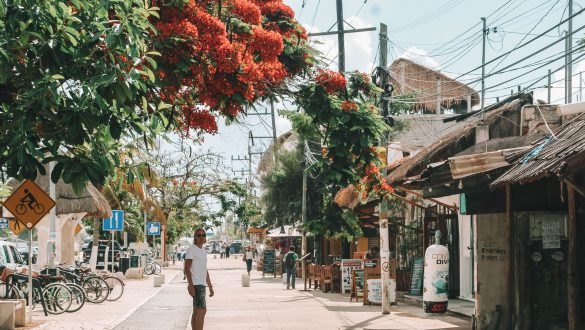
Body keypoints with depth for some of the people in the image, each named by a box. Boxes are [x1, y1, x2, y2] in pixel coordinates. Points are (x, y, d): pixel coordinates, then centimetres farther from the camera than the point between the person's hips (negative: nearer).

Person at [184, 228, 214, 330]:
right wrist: (190, 285, -22)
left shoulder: (204, 251, 18)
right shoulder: (191, 249, -9)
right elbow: (187, 268, -15)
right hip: (196, 284, -9)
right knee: (202, 310, -15)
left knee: (196, 312, 10)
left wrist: (210, 286, 22)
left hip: (202, 284, 9)